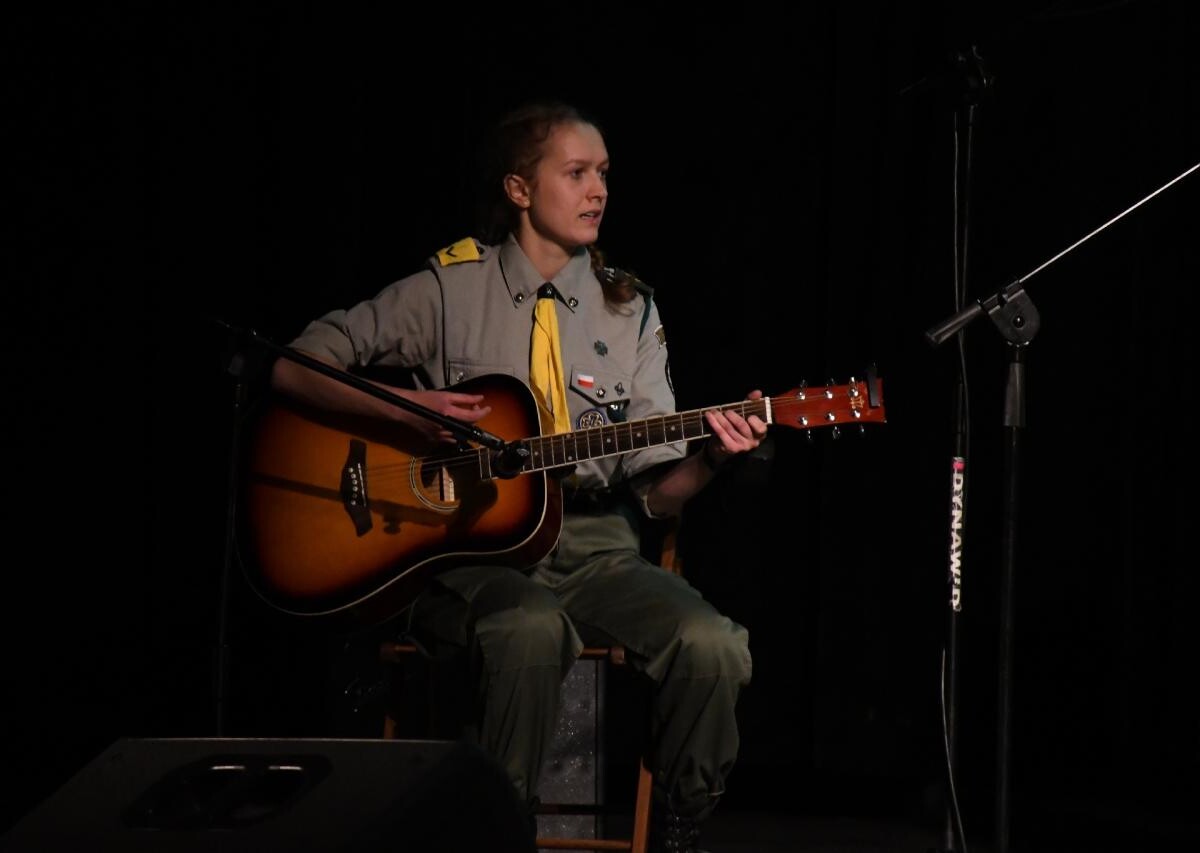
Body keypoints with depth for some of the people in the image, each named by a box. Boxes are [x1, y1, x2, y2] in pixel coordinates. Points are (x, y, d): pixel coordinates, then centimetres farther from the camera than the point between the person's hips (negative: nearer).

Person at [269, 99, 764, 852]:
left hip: (592, 550, 3)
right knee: (531, 627, -39)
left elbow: (657, 492, 8)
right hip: (469, 552, -3)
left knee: (711, 644, -27)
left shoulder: (629, 311, 12)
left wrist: (710, 458, -14)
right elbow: (291, 369, 2)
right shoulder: (450, 289, 3)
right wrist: (405, 409, -12)